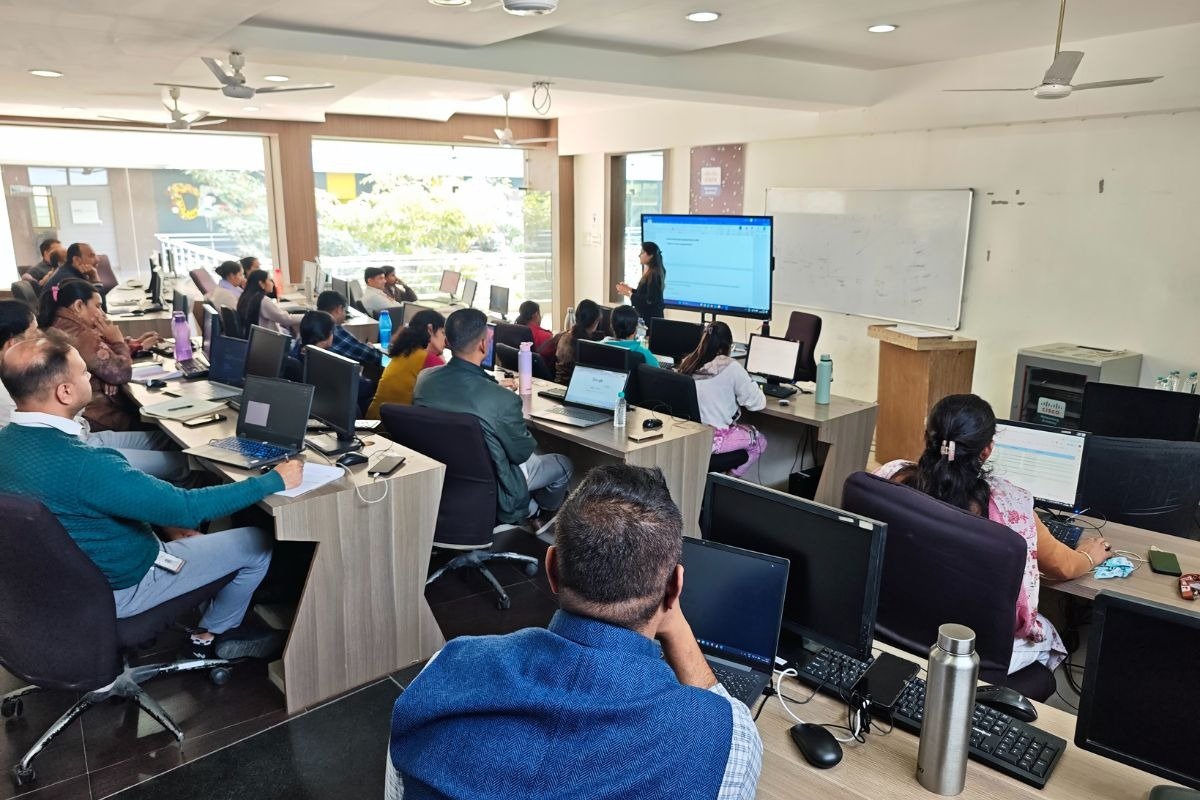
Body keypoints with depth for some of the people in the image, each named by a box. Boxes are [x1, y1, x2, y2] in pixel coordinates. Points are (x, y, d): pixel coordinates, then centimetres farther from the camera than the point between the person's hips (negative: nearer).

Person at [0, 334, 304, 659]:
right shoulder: (81, 465, -36)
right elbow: (188, 508, -31)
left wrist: (167, 523, 10)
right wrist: (274, 481, -22)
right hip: (118, 587, -8)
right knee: (259, 544, 3)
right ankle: (210, 637, 25)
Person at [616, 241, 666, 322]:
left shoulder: (654, 274, -18)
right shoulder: (648, 273, 10)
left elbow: (649, 300, -22)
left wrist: (628, 294, -18)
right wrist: (629, 289, 8)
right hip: (645, 315, 9)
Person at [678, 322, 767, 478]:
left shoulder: (687, 363, 0)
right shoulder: (731, 368, -16)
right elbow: (758, 403, -8)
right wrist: (748, 380, 9)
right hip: (712, 439, -6)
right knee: (760, 441, 22)